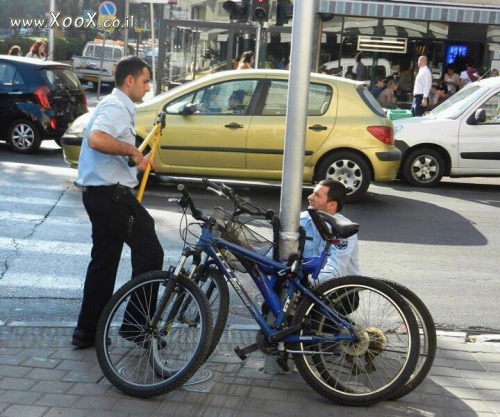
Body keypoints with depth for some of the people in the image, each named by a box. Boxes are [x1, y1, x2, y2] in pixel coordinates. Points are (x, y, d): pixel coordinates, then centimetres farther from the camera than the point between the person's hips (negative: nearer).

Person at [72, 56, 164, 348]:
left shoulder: (118, 107, 21)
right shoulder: (116, 107, -13)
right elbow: (96, 140, -33)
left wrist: (136, 160, 17)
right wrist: (133, 150, -23)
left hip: (105, 194, 11)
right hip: (111, 194, -11)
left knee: (104, 261, 14)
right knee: (150, 253, -2)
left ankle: (88, 332, 19)